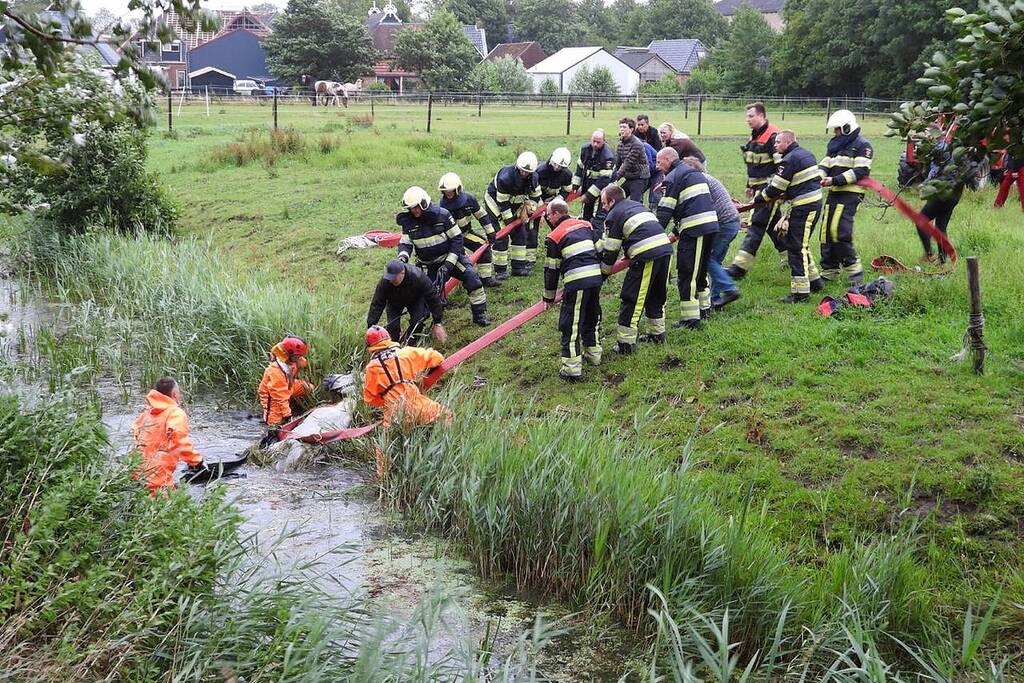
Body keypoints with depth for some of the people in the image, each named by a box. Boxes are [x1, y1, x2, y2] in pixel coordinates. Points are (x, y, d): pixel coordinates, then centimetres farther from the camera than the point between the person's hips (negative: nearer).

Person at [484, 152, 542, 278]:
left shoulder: (533, 178, -15)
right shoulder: (505, 177, -35)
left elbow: (535, 196, 1)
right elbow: (502, 203, -27)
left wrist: (528, 211, -10)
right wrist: (509, 221, -22)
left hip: (514, 204, 7)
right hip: (496, 202, -7)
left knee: (520, 234, 4)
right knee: (501, 236, -12)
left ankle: (518, 267, 14)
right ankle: (500, 270, -4)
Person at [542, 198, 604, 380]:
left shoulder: (554, 237, 2)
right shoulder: (585, 224, 17)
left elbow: (551, 270, 6)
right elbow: (598, 249, 23)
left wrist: (549, 297, 15)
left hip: (576, 282, -6)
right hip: (596, 276, 6)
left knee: (570, 324, -1)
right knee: (592, 317, 24)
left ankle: (572, 368, -3)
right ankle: (593, 354, 36)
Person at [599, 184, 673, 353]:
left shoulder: (613, 216, 6)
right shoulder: (638, 205, 28)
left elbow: (610, 250, 5)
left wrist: (603, 273, 17)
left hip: (646, 256, -8)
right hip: (666, 248, 8)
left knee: (631, 299, 1)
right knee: (657, 296, 24)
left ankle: (626, 343, 3)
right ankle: (657, 333, 36)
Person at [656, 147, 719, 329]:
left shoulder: (673, 177, -5)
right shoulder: (695, 173, 24)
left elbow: (665, 211, -9)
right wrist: (676, 231, 26)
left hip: (695, 229, -9)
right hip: (711, 225, 9)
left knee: (686, 273, -4)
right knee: (701, 268, 24)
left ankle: (691, 319, -4)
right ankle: (704, 307, 35)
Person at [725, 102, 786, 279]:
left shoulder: (773, 136, -16)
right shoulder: (755, 136, 15)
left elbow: (782, 165, -19)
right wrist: (750, 185, 27)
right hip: (759, 188, 10)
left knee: (756, 226, -11)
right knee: (773, 224, 17)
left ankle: (740, 267, -14)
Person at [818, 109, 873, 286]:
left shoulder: (862, 146, -6)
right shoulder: (835, 144, 20)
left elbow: (861, 171, -15)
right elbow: (825, 165, 15)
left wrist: (835, 180, -21)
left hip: (850, 193, -8)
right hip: (834, 193, 8)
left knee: (839, 230, -19)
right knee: (826, 231, 7)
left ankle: (853, 269, -9)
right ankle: (829, 271, 16)